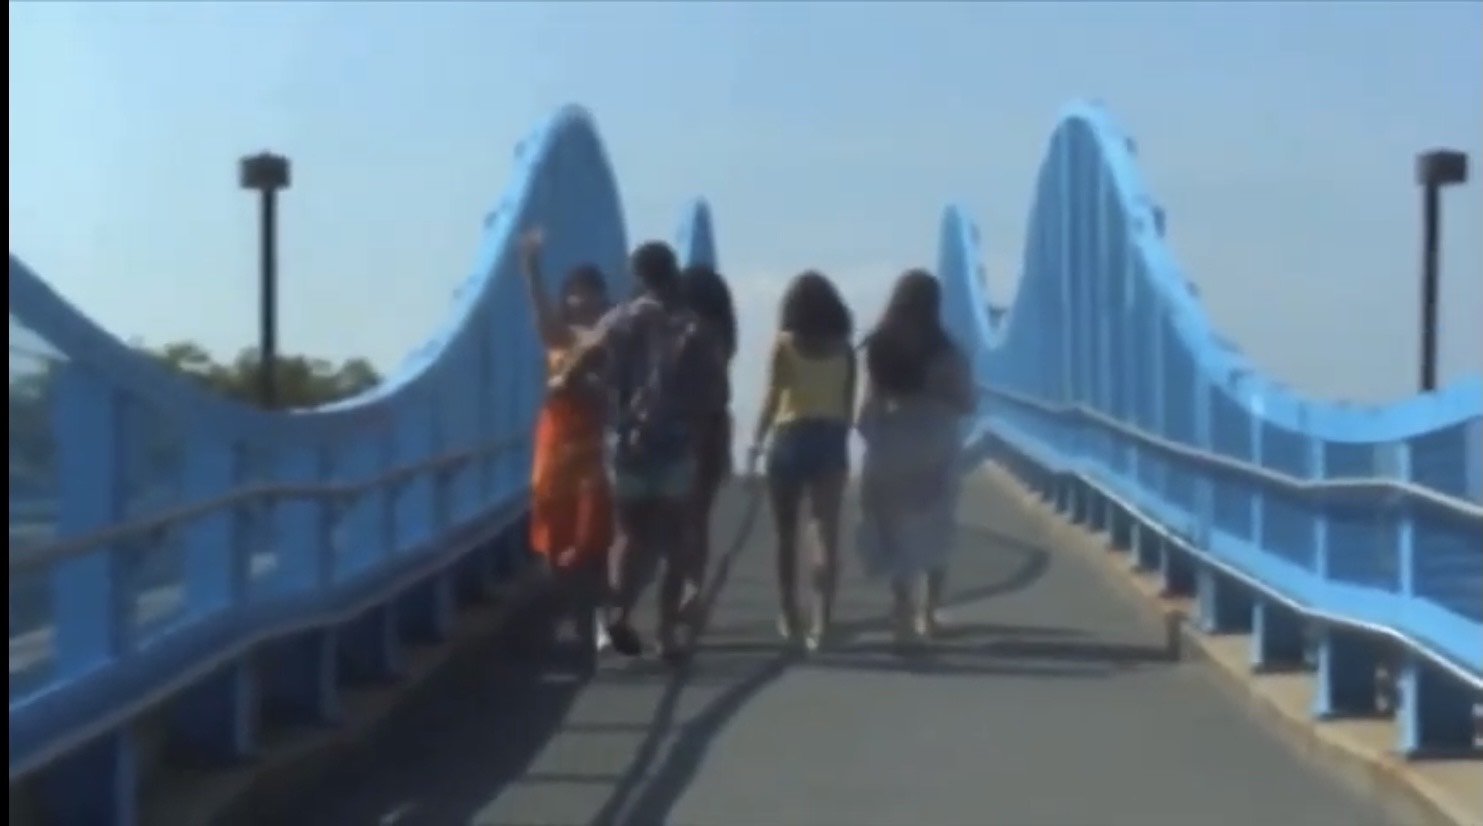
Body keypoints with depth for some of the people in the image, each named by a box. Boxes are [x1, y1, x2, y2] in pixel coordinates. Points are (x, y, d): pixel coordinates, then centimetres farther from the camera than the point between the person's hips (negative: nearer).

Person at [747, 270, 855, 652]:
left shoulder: (785, 343, -4)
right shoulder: (843, 347, 4)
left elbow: (773, 397, -10)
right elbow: (849, 403, 5)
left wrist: (757, 441, -5)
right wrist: (840, 442, 13)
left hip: (791, 438, -1)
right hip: (830, 440, 2)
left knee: (787, 534, 12)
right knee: (827, 534, -2)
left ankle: (789, 616, 20)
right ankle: (820, 620, -12)